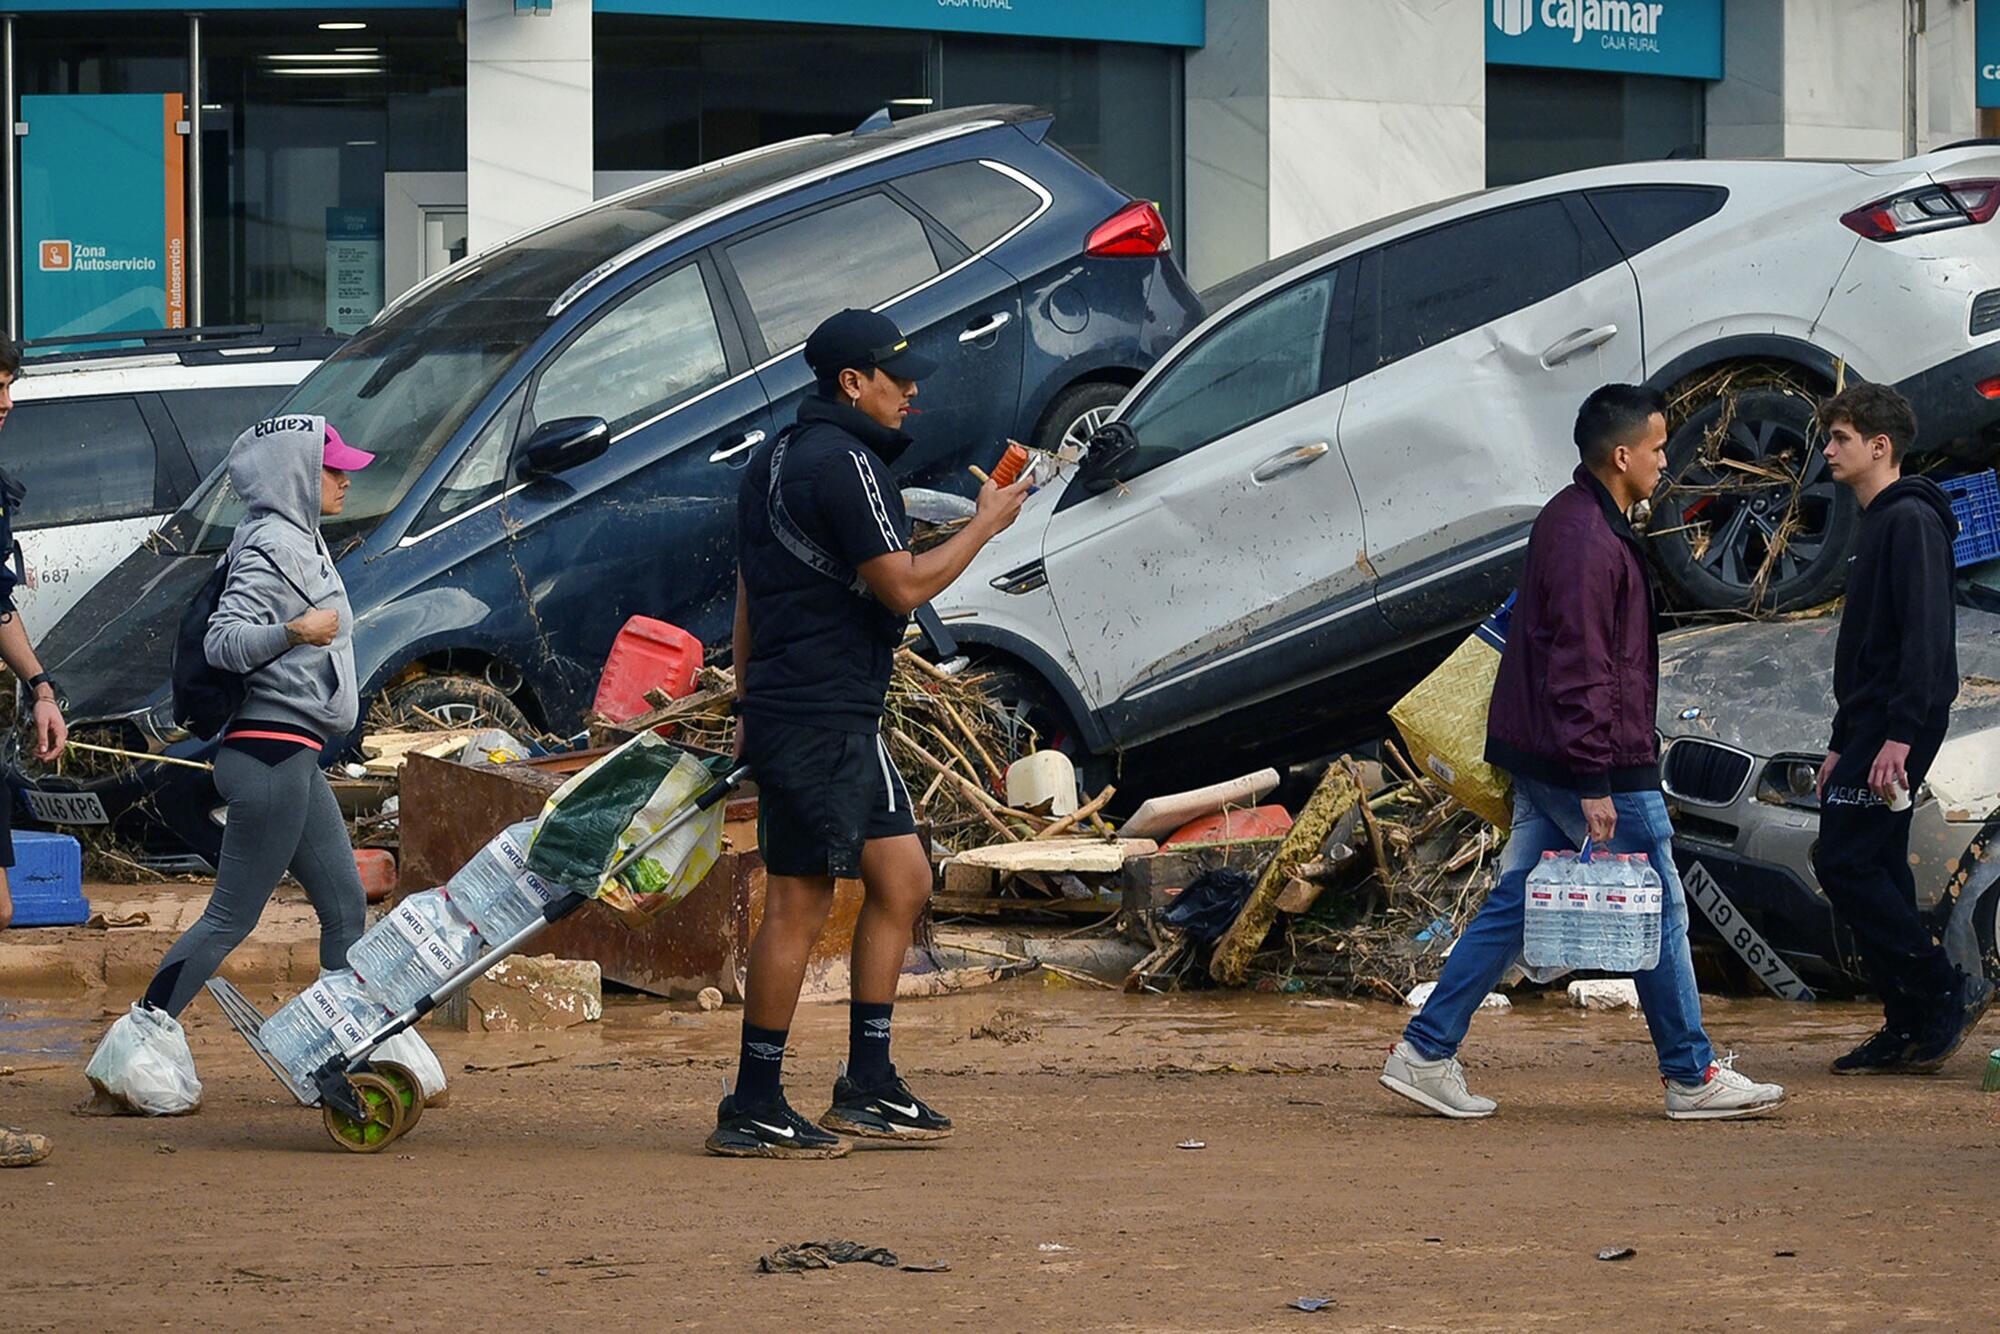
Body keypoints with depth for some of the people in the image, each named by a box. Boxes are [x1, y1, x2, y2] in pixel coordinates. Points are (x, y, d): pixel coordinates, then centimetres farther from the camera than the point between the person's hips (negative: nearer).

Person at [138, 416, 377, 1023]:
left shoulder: (299, 540, 15)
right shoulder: (271, 547, -15)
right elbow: (222, 642, -24)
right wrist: (295, 631, -35)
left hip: (293, 759, 11)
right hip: (271, 755, -11)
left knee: (345, 906, 11)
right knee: (231, 918, -8)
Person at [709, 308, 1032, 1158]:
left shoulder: (776, 460, 18)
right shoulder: (844, 462, -14)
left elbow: (748, 590, 23)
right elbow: (904, 586, -17)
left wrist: (747, 705, 26)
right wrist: (986, 523, -5)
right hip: (821, 720, -11)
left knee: (903, 879, 13)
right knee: (799, 904, -7)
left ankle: (867, 1085, 16)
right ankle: (752, 1111, -4)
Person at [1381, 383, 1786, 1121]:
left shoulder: (1571, 518, 14)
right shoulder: (1589, 541, -20)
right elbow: (1580, 668, -23)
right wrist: (1596, 783, -23)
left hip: (1539, 760, 10)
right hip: (1602, 763, -10)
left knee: (1512, 905, 10)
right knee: (1659, 913, 1)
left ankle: (1425, 1053, 9)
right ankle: (1692, 1077, 10)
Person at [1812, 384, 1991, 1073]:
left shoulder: (1911, 521, -12)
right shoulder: (1877, 525, 21)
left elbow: (1925, 634, -21)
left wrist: (1899, 735, -27)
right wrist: (1841, 745, 24)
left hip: (1900, 725, -10)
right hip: (1873, 725, 10)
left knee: (1845, 862, -14)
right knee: (1876, 869, 8)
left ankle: (1944, 991, -9)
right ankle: (1911, 1027, 9)